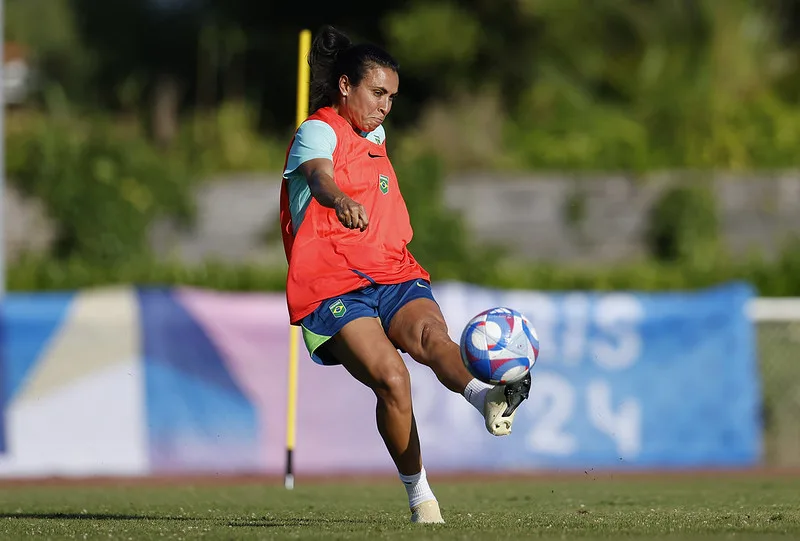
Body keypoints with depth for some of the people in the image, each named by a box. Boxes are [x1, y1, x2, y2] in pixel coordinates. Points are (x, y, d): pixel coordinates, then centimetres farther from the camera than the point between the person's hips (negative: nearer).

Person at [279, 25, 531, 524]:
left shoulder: (374, 136, 25)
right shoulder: (318, 132, -2)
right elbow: (319, 175, -27)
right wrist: (341, 201, -48)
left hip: (393, 276, 6)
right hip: (333, 290, -6)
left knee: (431, 334, -29)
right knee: (391, 379, -28)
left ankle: (486, 398, -60)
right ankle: (419, 494, -14)